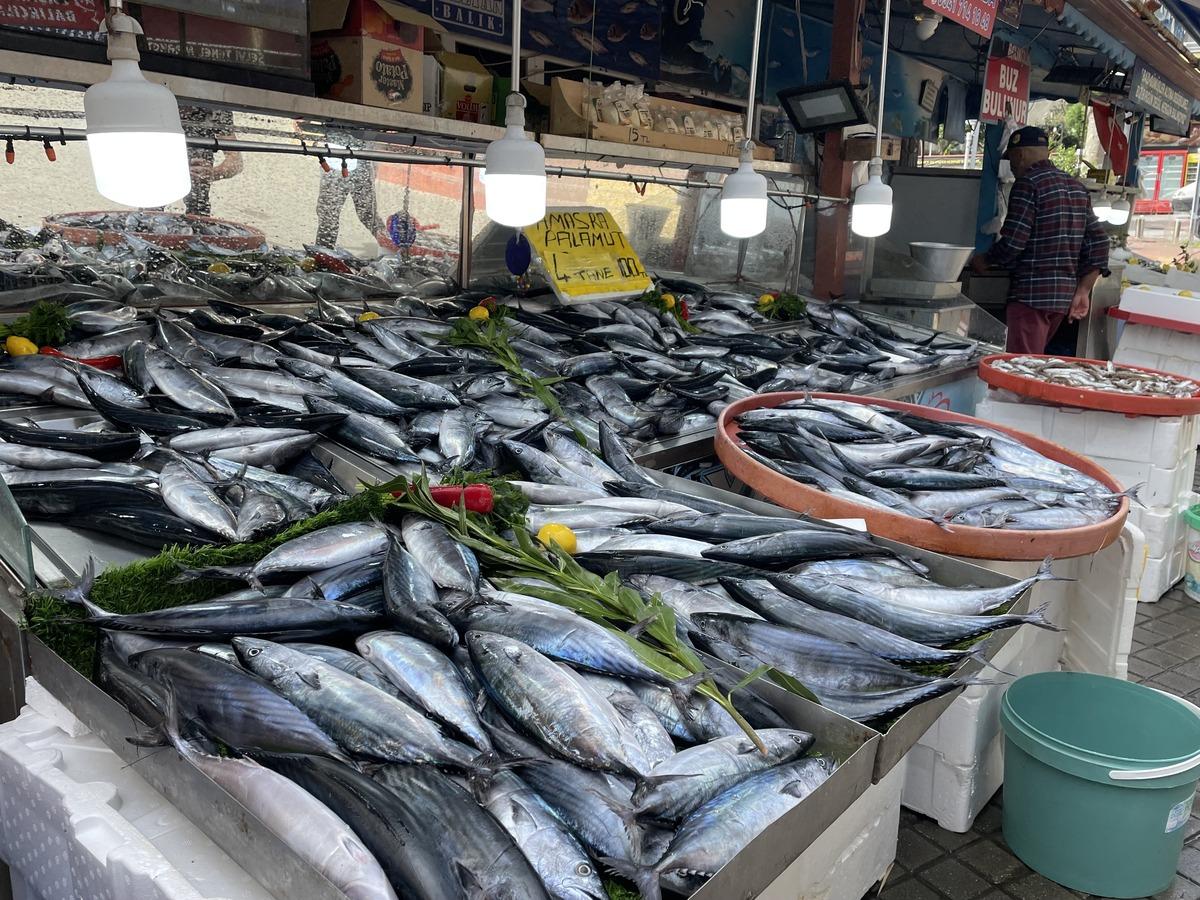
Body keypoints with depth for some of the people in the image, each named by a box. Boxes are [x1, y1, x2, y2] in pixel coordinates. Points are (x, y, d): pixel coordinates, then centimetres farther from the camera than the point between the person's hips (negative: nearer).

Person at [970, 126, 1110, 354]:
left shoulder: (1028, 183, -9)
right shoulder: (1076, 187, 16)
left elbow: (1013, 242, -15)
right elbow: (1098, 243, 13)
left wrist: (984, 260, 3)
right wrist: (1083, 292, 14)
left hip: (1031, 295, -9)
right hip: (1065, 296, 9)